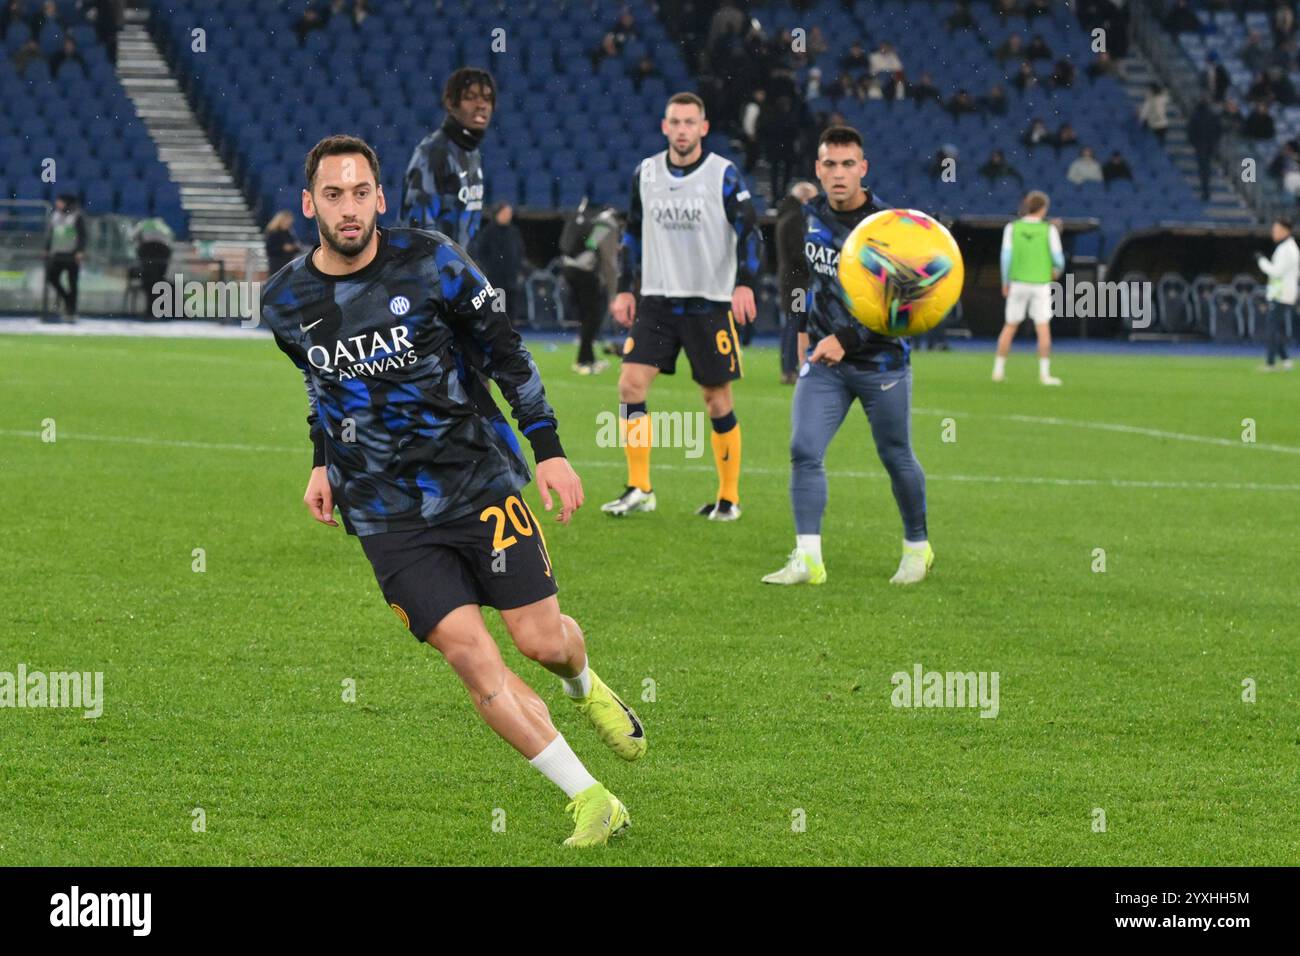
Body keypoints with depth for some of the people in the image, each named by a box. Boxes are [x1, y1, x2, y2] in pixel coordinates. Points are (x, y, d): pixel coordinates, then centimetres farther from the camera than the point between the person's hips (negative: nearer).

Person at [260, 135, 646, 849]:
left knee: (542, 639, -3)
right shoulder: (284, 303, -1)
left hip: (479, 480, -1)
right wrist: (323, 462, 17)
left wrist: (548, 448, -3)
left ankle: (584, 687, 38)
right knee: (468, 655, -12)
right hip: (385, 515, 1)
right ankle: (590, 801, -5)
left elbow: (506, 354, 0)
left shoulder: (432, 263, -9)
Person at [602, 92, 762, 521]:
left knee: (717, 399, 0)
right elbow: (633, 233, 18)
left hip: (710, 303, -4)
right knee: (631, 383, -10)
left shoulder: (723, 174, -5)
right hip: (657, 300, 4)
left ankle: (729, 497, 11)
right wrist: (624, 289, 12)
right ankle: (639, 489, -3)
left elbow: (750, 232, -8)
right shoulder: (645, 173, 7)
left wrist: (745, 284, -22)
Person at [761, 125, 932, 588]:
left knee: (896, 458, 7)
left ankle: (917, 547, 28)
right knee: (804, 450, -11)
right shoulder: (814, 213, 3)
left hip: (880, 361, -4)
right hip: (823, 359, 4)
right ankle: (808, 559, -11)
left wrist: (845, 339, -30)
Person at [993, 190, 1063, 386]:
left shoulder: (1012, 228, -2)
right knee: (1043, 329, 2)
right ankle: (1044, 373, -2)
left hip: (1018, 283, 2)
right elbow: (1058, 257, -6)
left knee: (1010, 327, 11)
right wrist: (1058, 269, 17)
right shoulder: (1049, 230, -6)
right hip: (1041, 284, -2)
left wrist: (1005, 282, 5)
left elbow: (1006, 256, -6)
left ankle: (998, 370, 11)